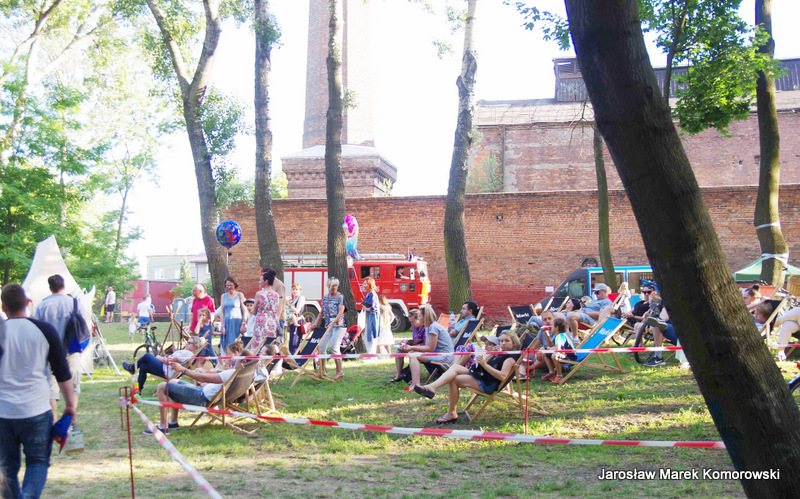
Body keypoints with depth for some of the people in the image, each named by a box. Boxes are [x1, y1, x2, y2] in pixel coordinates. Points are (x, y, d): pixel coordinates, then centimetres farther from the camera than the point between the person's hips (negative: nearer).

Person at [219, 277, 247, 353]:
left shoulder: (240, 295, 4)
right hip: (226, 323, 3)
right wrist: (222, 326, 1)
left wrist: (243, 324, -10)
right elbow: (222, 312, 11)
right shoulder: (223, 296, 13)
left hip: (237, 322, -3)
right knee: (227, 347, -2)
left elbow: (245, 310, 0)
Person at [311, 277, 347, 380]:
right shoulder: (325, 298, 14)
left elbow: (340, 313, -14)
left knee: (334, 347, -15)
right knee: (322, 346, 2)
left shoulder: (340, 297, -4)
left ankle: (340, 372, -7)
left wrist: (333, 322, -26)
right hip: (328, 325, 6)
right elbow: (322, 312, 21)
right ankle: (322, 371, 15)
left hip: (339, 325, -6)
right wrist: (316, 322, 8)